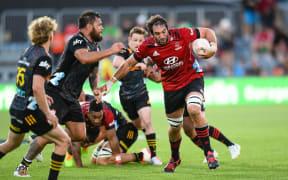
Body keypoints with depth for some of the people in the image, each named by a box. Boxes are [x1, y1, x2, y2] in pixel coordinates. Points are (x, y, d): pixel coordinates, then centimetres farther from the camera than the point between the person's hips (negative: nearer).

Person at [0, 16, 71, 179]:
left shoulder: (28, 52, 10)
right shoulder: (43, 58, -17)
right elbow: (37, 88, -26)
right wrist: (48, 113, -21)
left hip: (16, 108, 9)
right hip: (30, 111, -9)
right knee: (63, 140, -2)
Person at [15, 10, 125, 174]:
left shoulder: (95, 46, 13)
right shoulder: (77, 40, -16)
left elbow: (93, 71, 25)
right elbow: (84, 58, -37)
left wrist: (95, 88, 4)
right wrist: (110, 51, -34)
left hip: (71, 98, 9)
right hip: (56, 94, -9)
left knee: (80, 135, 6)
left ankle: (41, 140, 22)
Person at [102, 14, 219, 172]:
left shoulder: (182, 35, -20)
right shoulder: (148, 46, -13)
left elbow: (208, 32, -8)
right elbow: (129, 64, 0)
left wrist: (213, 47, -27)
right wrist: (111, 82, -1)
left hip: (192, 78, -3)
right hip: (170, 86, 3)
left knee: (194, 110, -30)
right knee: (175, 127, 10)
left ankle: (209, 153, -18)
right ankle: (175, 158, 41)